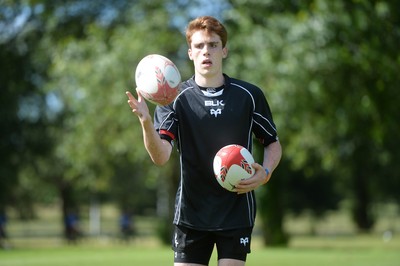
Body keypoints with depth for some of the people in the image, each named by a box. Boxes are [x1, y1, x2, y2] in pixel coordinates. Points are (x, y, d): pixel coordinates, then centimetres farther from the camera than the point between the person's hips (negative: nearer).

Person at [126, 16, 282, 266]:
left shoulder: (249, 95, 0)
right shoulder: (175, 98, -3)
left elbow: (273, 143, 12)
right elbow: (161, 156, -15)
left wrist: (265, 173, -9)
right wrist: (146, 123, -35)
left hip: (237, 214, 0)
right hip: (191, 213, 0)